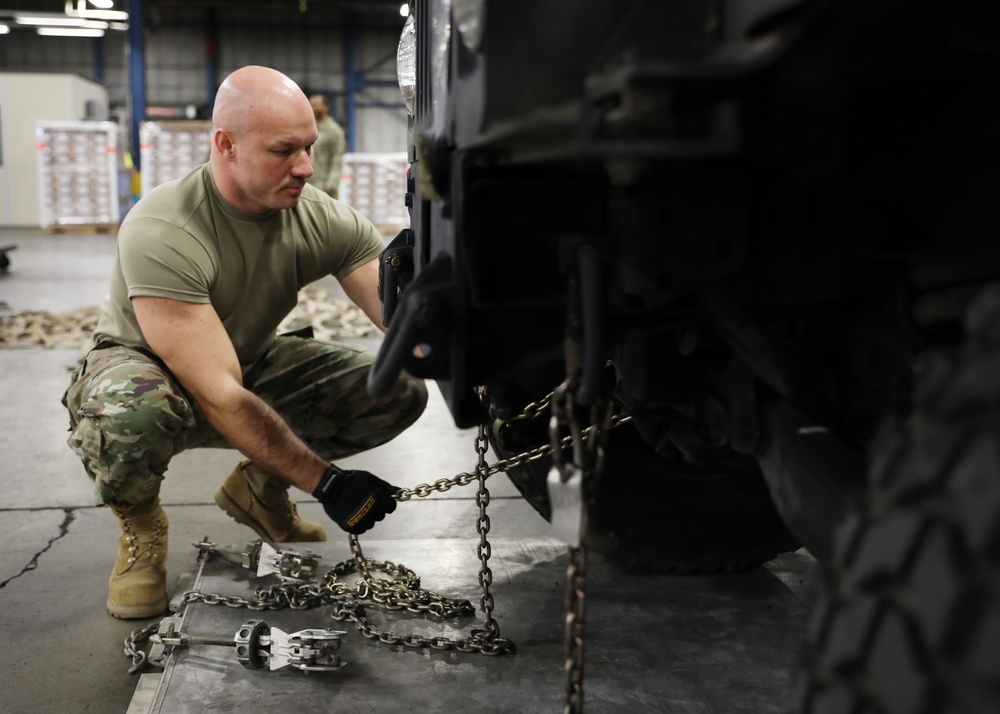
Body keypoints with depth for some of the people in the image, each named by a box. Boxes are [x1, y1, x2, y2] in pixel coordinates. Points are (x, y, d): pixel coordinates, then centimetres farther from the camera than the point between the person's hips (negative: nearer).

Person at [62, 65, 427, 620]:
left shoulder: (326, 220, -16)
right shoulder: (161, 233, -32)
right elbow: (218, 397, -35)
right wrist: (323, 481, -34)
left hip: (255, 367, 5)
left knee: (400, 390, -13)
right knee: (130, 409, -42)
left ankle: (259, 488, 11)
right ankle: (139, 523, -4)